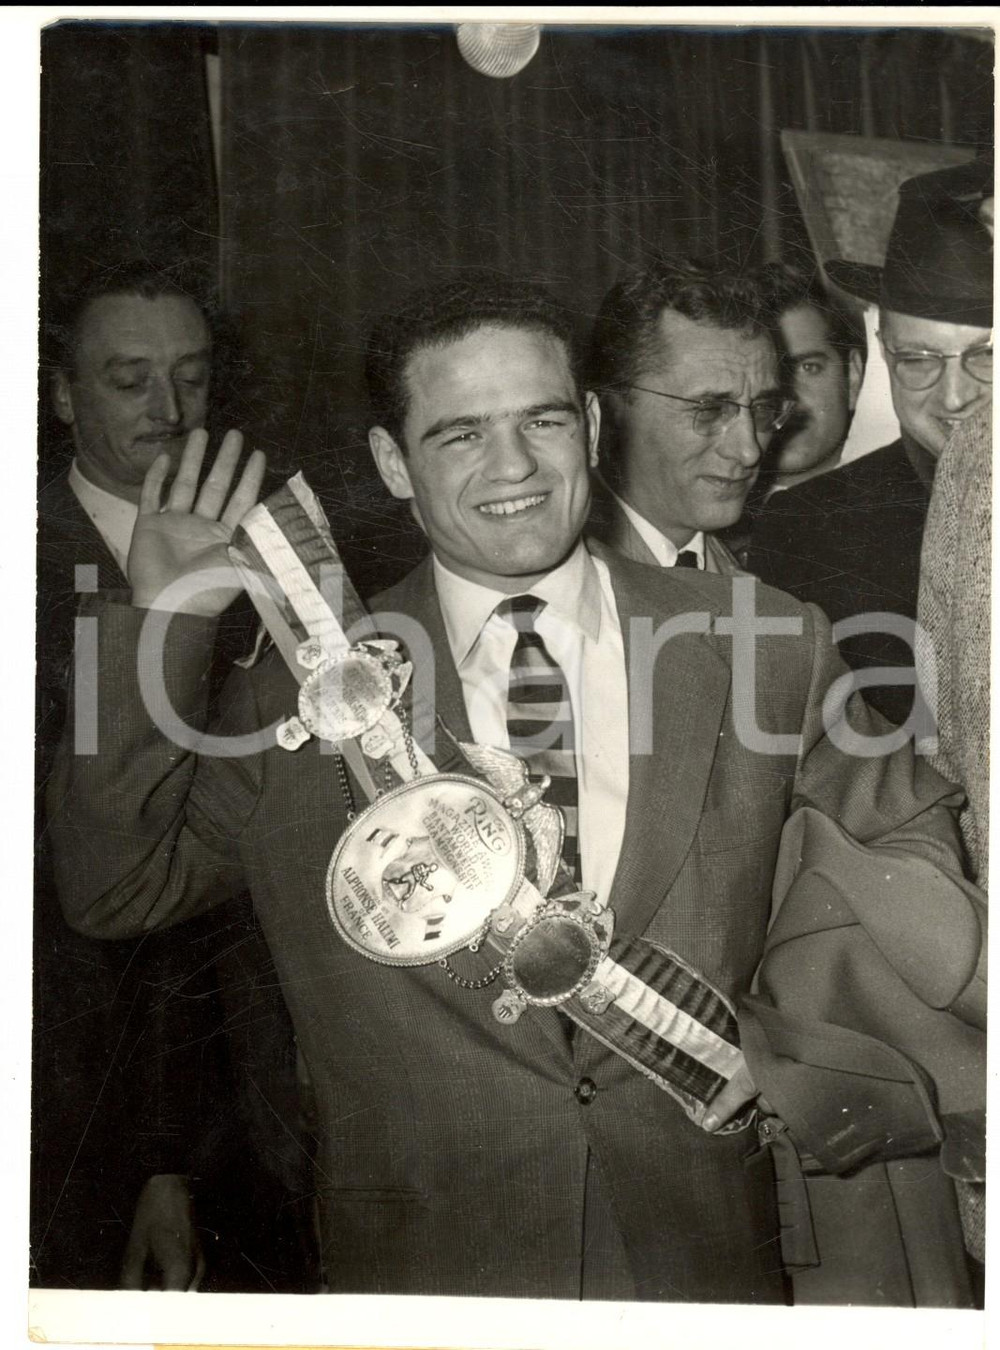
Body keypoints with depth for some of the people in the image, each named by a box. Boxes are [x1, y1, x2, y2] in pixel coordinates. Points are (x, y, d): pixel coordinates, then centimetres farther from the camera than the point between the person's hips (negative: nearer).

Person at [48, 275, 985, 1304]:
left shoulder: (758, 645, -5)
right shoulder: (300, 689, -6)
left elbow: (902, 834, 9)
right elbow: (117, 889, -3)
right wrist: (163, 627, -12)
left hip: (705, 1253, 1)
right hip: (418, 1265, 0)